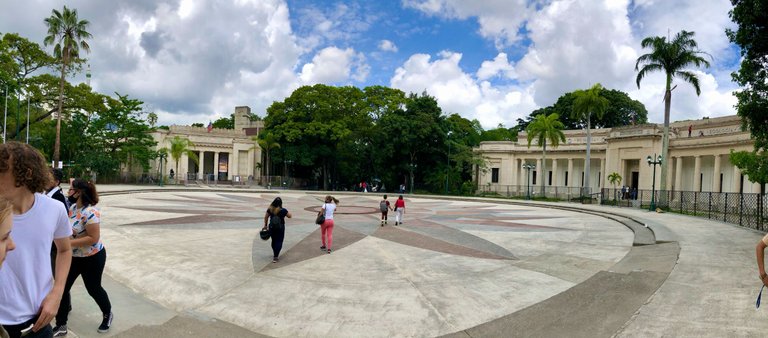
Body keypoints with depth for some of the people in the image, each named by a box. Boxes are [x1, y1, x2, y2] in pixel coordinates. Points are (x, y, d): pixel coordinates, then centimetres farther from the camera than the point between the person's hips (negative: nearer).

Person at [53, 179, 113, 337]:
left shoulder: (90, 212, -28)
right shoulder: (72, 207, 0)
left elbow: (93, 238, -29)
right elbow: (70, 228, 14)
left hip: (92, 258, -8)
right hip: (73, 257, 8)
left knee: (93, 288, 10)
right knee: (62, 288, 5)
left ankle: (107, 314, 36)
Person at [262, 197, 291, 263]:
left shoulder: (270, 209, -6)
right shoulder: (283, 210, -15)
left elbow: (266, 217, 3)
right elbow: (290, 216, -2)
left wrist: (265, 225, 16)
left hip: (272, 227, 4)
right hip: (280, 228, -4)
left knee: (274, 240, 21)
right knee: (279, 242, 2)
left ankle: (275, 254, 38)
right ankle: (275, 257, -6)